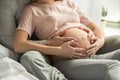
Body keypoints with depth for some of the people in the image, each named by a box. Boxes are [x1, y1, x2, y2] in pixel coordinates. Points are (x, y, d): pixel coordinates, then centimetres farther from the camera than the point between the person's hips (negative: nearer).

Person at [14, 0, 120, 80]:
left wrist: (100, 41, -2)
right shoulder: (32, 10, 9)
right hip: (67, 62, -6)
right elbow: (19, 45, -6)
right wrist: (59, 50, -13)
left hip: (95, 56, 6)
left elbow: (94, 27, 23)